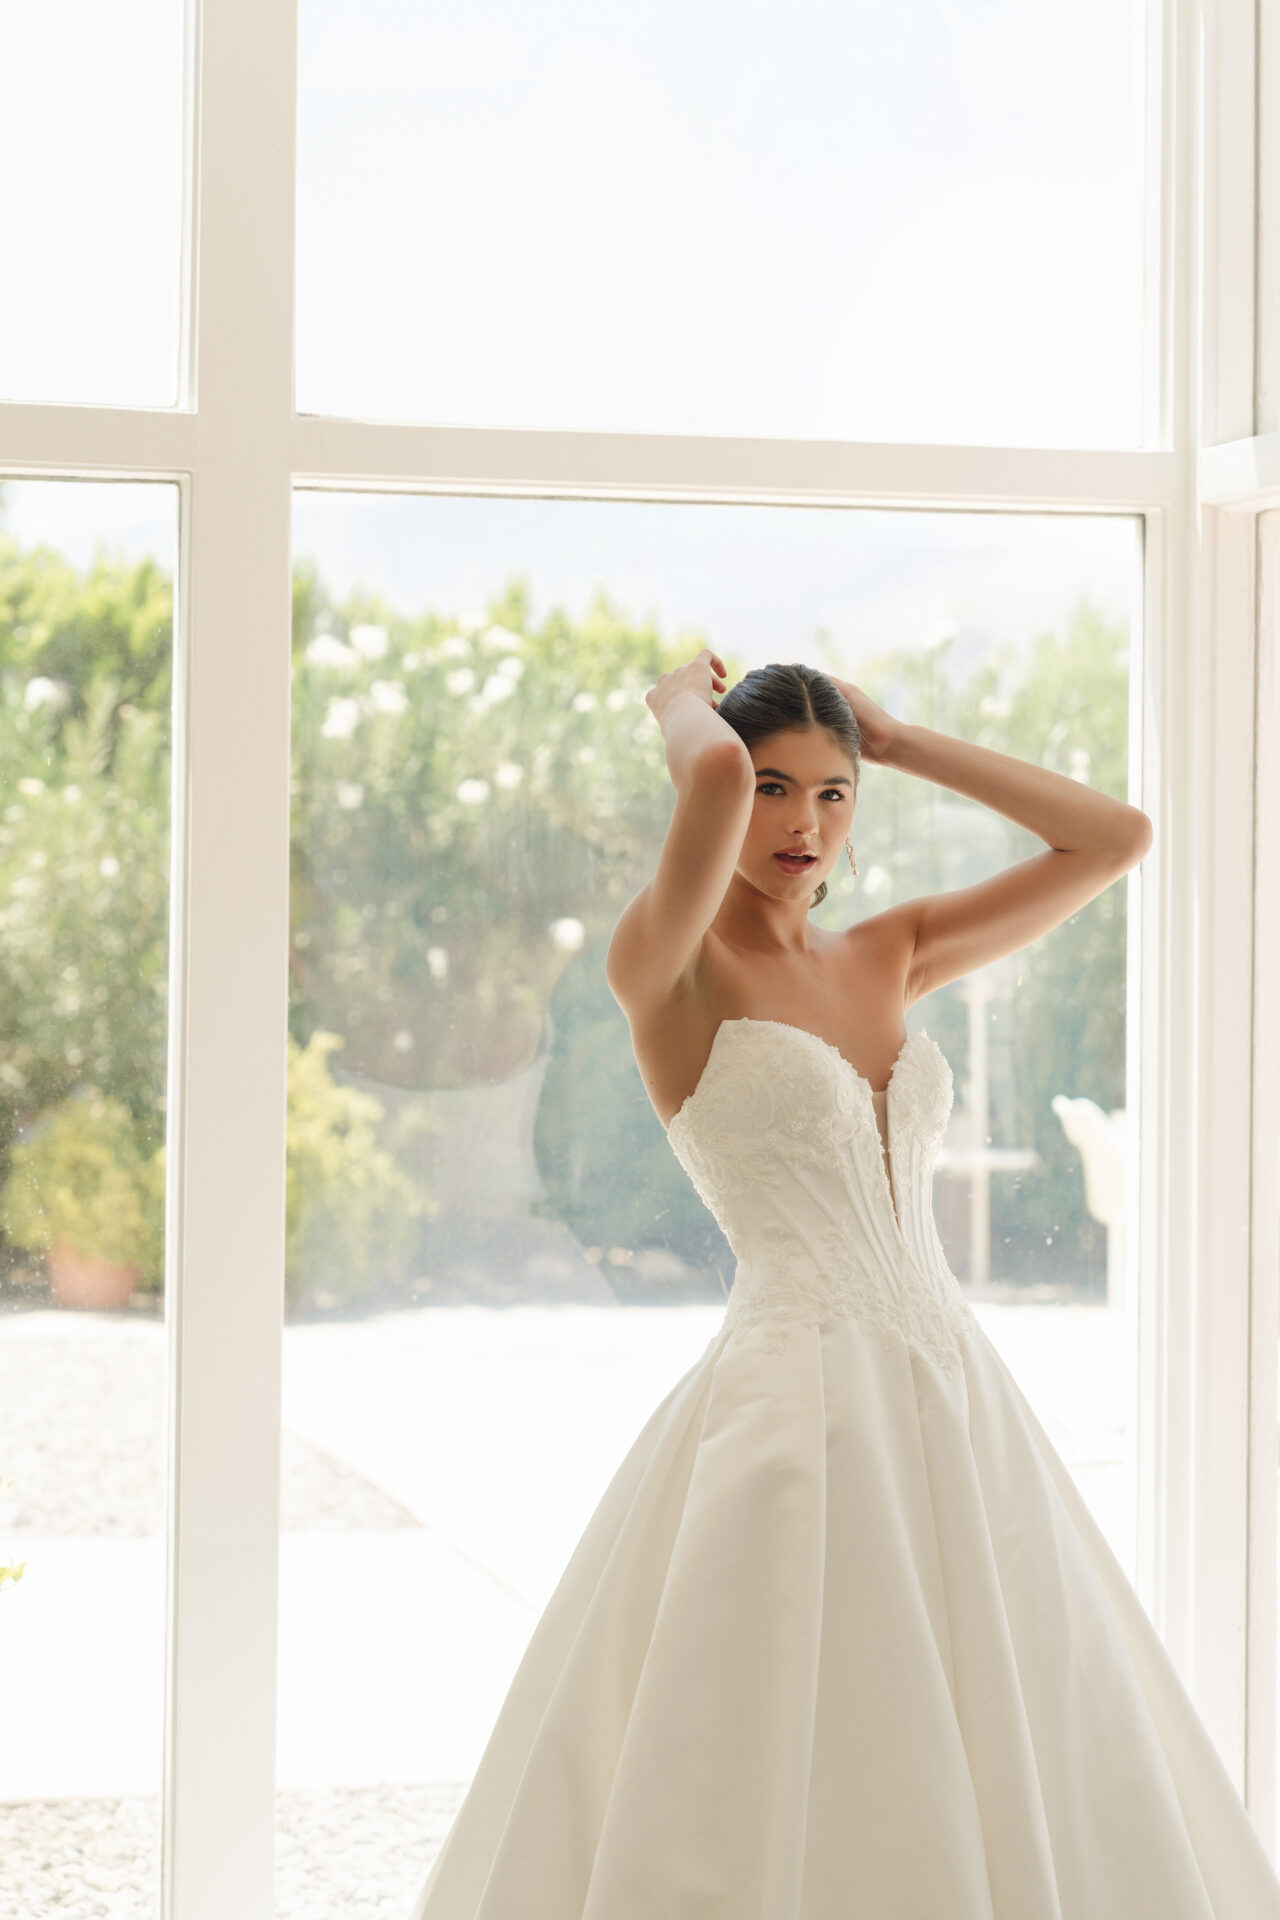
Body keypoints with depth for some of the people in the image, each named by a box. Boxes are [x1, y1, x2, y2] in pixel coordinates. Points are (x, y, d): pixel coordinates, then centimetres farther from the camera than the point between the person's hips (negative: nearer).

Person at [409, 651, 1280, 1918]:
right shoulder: (668, 966, -5)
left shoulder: (890, 957, 13)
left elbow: (1116, 838, 12)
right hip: (799, 1410, -6)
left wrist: (899, 743, 11)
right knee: (788, 1800, -2)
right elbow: (710, 773, -24)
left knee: (986, 1790, 10)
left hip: (956, 1404, 6)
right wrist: (679, 704, -1)